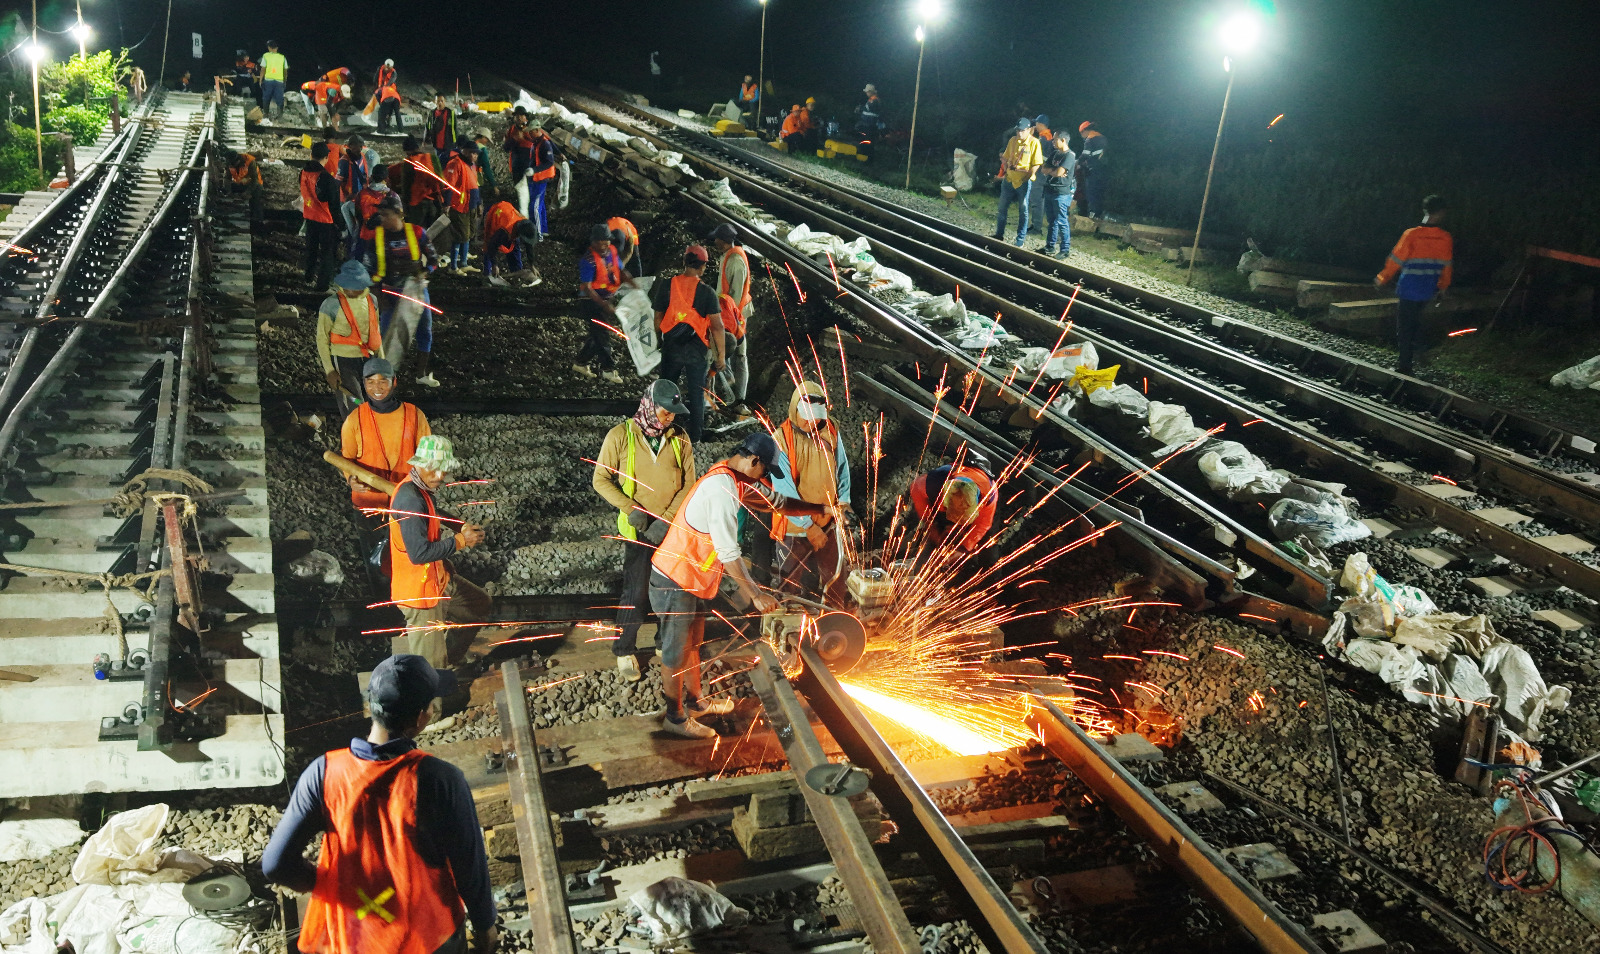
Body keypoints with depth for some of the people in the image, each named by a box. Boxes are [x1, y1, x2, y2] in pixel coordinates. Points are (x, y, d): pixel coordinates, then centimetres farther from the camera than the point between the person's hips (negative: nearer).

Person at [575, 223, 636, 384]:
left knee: (598, 334, 15)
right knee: (601, 335, -3)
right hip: (591, 300, -8)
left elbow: (621, 271, 10)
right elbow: (586, 288, -24)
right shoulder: (588, 260, -22)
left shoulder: (611, 251, 0)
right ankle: (608, 369, 7)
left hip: (605, 298, 8)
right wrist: (605, 305, -29)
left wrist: (634, 285, -7)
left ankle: (581, 363, 28)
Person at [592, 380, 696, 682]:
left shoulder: (680, 438, -2)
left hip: (673, 529, 3)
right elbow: (601, 480, -6)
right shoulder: (621, 435, -10)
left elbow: (688, 485, -2)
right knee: (636, 594, -4)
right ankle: (624, 651, 15)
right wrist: (631, 509, -18)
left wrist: (666, 520, -13)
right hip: (638, 531, -3)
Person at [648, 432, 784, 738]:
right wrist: (756, 595, -23)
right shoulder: (723, 489, -25)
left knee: (692, 643, 23)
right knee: (676, 652, 6)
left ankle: (694, 701, 40)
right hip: (675, 582, -10)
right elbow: (728, 552, -27)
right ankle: (675, 717, 21)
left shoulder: (726, 478, 6)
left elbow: (769, 500, 20)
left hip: (691, 578, 10)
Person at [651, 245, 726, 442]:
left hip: (671, 347, 2)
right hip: (696, 350, -2)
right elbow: (717, 326, -11)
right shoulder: (706, 292, -11)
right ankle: (694, 437, 13)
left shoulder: (666, 286, -4)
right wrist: (721, 355, -4)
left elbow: (658, 320, 4)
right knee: (696, 394, 10)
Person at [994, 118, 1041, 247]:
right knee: (1002, 207, 12)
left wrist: (1027, 178, -14)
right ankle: (999, 235, 27)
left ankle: (1020, 240, 10)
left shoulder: (1034, 142, -10)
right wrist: (1006, 170, 6)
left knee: (1023, 211, 3)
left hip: (1024, 182, -5)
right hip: (1009, 179, 5)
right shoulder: (1013, 140, 5)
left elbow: (1036, 164, -11)